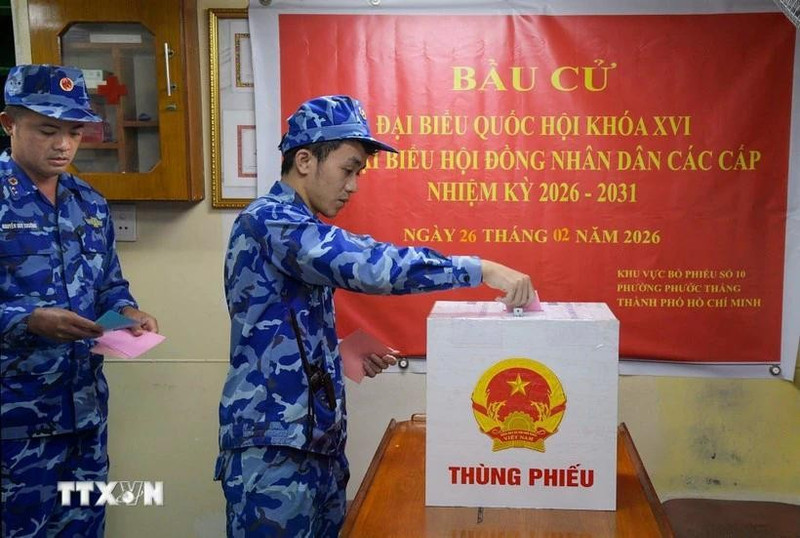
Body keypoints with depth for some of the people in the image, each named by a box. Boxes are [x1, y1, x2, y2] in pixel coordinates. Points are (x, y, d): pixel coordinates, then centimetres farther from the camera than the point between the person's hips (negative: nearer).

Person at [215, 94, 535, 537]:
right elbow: (371, 265, -29)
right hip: (273, 450, -9)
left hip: (318, 443, 9)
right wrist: (480, 269, -26)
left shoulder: (298, 230, 14)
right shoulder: (268, 221, -17)